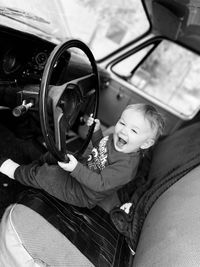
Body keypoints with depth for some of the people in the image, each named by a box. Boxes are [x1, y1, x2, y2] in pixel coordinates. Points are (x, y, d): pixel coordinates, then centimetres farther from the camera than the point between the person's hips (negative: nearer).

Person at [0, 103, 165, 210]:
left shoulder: (127, 166, -33)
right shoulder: (116, 139, -8)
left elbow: (100, 184, -35)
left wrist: (76, 168, -45)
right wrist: (96, 131, -5)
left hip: (85, 195, -8)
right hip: (83, 170, 8)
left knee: (47, 174, -14)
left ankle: (16, 172, 12)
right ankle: (28, 170, 32)